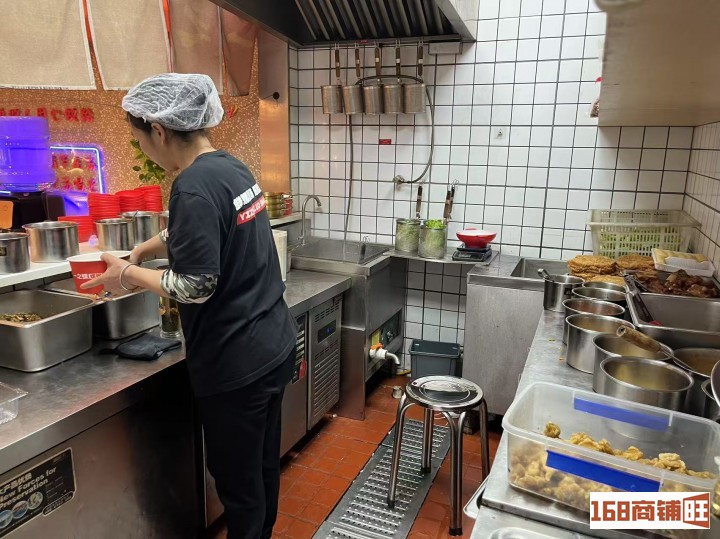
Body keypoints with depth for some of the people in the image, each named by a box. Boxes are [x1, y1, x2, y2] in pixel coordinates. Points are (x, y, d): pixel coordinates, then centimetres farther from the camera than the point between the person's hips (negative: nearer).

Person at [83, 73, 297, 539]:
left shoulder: (193, 186, -21)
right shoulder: (232, 167, 7)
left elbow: (196, 286, -21)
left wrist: (129, 274, -6)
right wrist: (139, 253, 22)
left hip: (236, 362, -9)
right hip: (275, 344, 9)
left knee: (238, 480, 12)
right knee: (263, 465, 24)